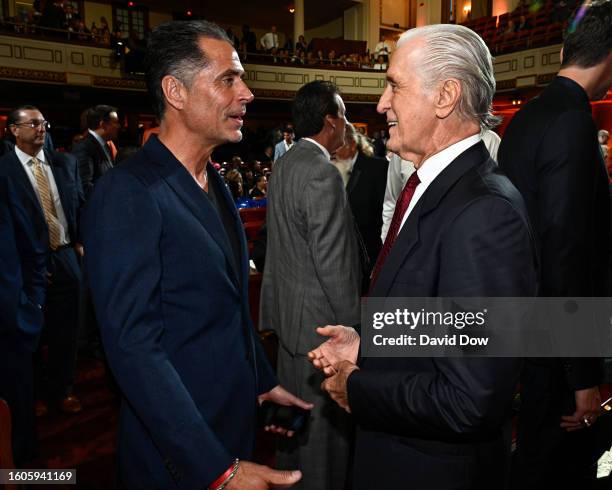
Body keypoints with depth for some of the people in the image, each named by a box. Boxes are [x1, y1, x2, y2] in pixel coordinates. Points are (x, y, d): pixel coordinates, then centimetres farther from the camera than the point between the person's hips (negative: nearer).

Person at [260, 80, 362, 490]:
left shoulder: (284, 164, 8)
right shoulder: (323, 174, -21)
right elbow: (332, 264, -22)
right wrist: (355, 324, -14)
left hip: (289, 304, 10)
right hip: (321, 316, -10)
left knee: (294, 400, 24)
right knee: (325, 415, 6)